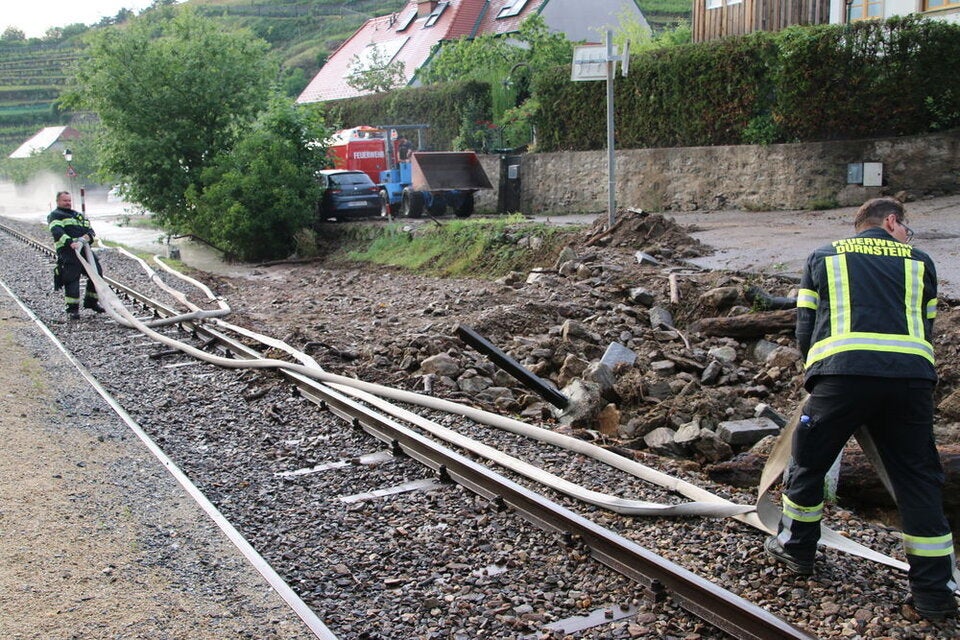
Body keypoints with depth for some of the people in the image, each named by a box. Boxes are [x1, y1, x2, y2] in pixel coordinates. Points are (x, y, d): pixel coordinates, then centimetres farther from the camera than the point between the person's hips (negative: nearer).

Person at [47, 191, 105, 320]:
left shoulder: (79, 215, 28)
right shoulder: (55, 216, 7)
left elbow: (91, 231, 18)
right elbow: (57, 232, -12)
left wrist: (87, 236, -8)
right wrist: (70, 242, -28)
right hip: (67, 252, -6)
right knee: (71, 279, -11)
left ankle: (91, 301, 22)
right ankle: (73, 309, -5)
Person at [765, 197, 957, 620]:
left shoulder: (823, 258, 21)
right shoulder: (920, 262, 22)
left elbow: (805, 332, 16)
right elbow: (926, 328, 22)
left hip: (841, 372, -1)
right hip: (911, 375, 1)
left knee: (810, 462, 17)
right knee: (919, 478, 9)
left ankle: (796, 548, 32)